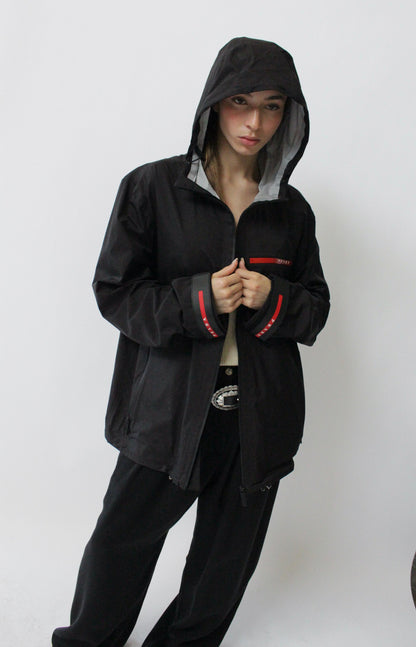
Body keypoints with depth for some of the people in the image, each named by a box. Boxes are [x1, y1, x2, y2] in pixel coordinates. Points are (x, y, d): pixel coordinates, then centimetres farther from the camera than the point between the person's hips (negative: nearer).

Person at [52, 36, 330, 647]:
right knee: (122, 540, 9)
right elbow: (115, 293, -4)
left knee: (228, 556, 13)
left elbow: (316, 306, 13)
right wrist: (199, 299, -18)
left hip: (260, 413, 3)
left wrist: (272, 298, -9)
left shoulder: (292, 209, 7)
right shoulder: (152, 188, -3)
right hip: (170, 406, -2)